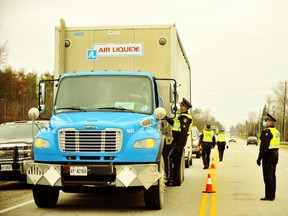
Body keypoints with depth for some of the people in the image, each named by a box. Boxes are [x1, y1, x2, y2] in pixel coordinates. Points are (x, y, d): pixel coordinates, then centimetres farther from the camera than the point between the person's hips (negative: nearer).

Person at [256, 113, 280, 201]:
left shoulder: (267, 131, -17)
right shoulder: (276, 131, 12)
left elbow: (264, 146, -22)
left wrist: (259, 158, -20)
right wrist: (275, 155, 21)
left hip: (268, 155, -9)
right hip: (275, 154, 9)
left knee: (268, 176, -5)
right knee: (272, 175, 14)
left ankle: (269, 196, -3)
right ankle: (272, 195, 18)